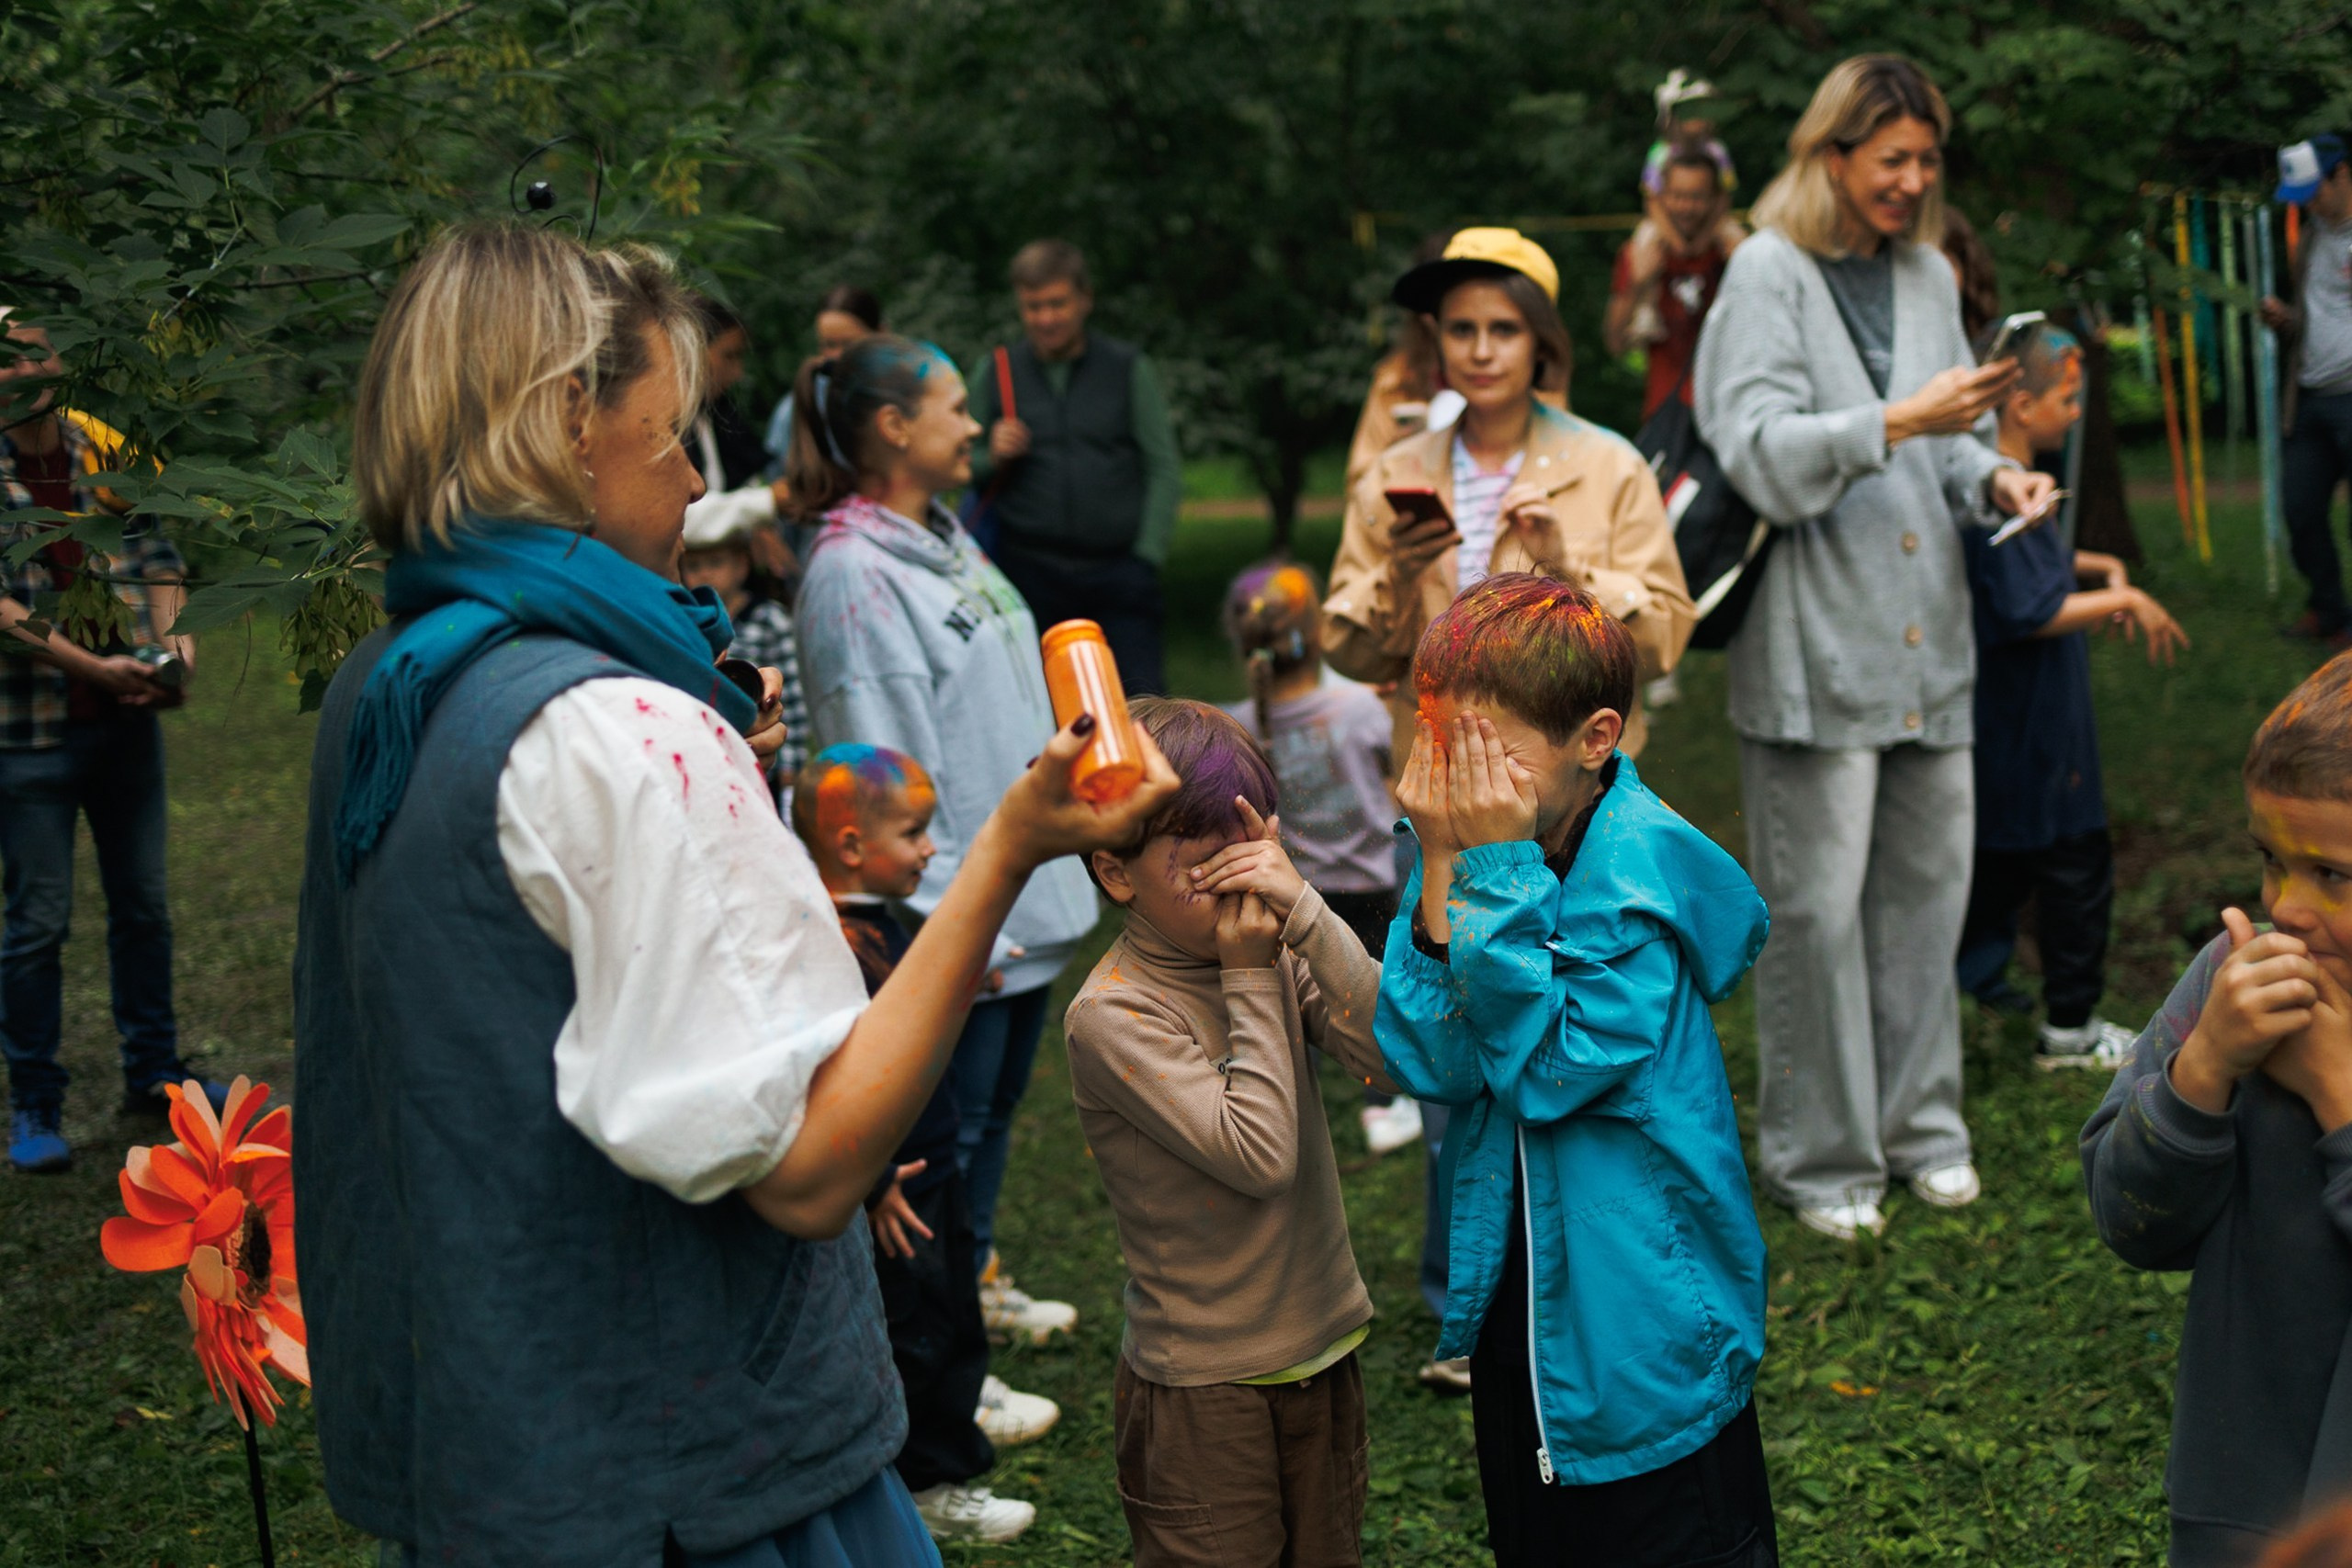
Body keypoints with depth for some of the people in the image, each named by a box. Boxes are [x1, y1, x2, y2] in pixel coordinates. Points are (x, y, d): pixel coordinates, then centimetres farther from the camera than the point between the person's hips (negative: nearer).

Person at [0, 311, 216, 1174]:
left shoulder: (102, 449, 5)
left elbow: (154, 548, 12)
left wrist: (168, 635, -6)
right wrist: (91, 665, -21)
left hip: (125, 716, 5)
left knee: (143, 901, 14)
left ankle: (153, 1072, 29)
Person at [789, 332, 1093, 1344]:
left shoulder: (945, 541, 12)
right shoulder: (854, 574, -19)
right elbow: (882, 765, -22)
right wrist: (948, 921, -22)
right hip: (955, 917, -10)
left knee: (998, 1099, 22)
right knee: (946, 1126, 1)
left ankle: (977, 1277, 40)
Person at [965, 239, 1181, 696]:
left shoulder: (1128, 368, 8)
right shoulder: (993, 373, 11)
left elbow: (1164, 468, 6)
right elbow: (963, 472, 16)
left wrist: (1148, 555, -3)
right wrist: (993, 458, -6)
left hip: (1118, 571, -1)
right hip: (1029, 571, 1)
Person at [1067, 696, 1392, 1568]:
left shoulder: (1270, 948, -2)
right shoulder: (1111, 1015, -18)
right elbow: (1260, 1154, -24)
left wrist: (1306, 915, -22)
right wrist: (1251, 980, -18)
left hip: (1324, 1347, 6)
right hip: (1204, 1389, -5)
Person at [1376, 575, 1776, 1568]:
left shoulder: (1644, 871, -21)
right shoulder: (1467, 841, -4)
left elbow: (1547, 1070, -28)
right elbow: (1432, 1067, -13)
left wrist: (1498, 873, -28)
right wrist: (1442, 874, -21)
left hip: (1645, 1319, -6)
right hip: (1515, 1300, 7)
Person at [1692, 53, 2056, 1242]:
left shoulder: (1927, 275, 13)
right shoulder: (1768, 273, -5)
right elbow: (1760, 453, -14)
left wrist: (1992, 477, -1)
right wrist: (1899, 422, -23)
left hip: (1925, 635, 6)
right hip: (1815, 642, -6)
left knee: (1928, 879, 11)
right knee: (1817, 902, -1)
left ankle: (1916, 1122, 25)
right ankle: (1818, 1155, 11)